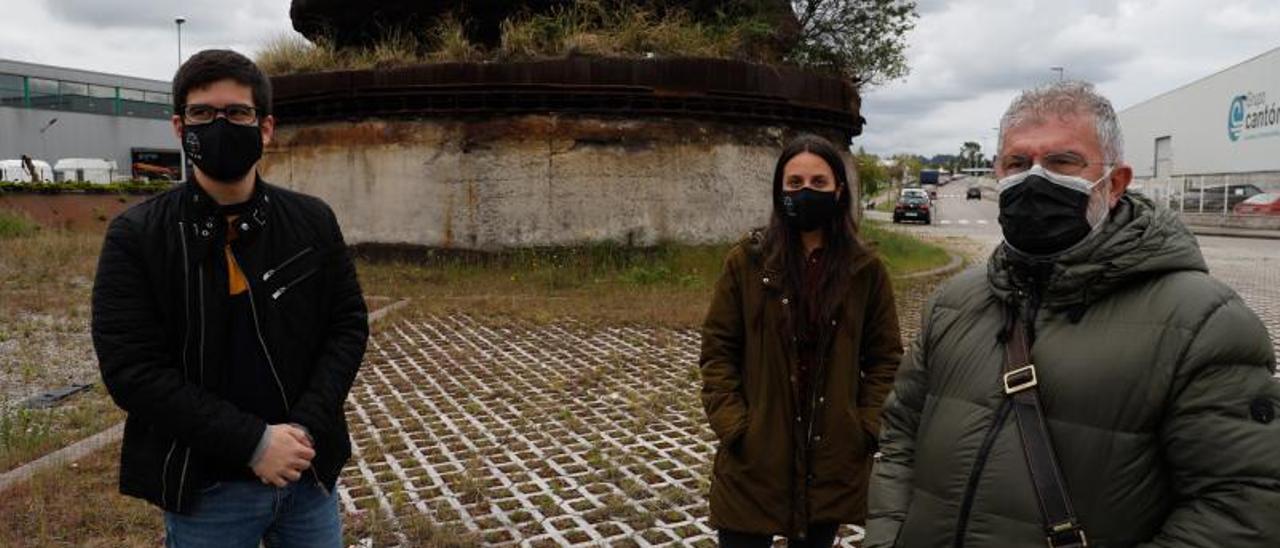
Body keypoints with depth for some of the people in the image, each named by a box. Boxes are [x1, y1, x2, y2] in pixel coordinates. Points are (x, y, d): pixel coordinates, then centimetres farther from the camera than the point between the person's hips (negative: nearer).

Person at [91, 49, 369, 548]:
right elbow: (130, 367, -12)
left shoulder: (312, 221, 0)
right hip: (204, 487, -2)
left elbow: (348, 324, 2)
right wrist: (251, 441, -19)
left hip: (307, 469, 2)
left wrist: (306, 427, -12)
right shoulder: (135, 237, -7)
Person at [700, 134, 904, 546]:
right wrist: (733, 426, -10)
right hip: (754, 460, -1)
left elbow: (885, 357, 5)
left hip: (832, 460, 1)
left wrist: (867, 427, -5)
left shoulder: (866, 269, 0)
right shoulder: (746, 261, -4)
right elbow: (717, 350, -2)